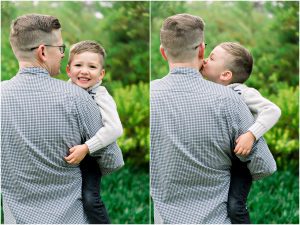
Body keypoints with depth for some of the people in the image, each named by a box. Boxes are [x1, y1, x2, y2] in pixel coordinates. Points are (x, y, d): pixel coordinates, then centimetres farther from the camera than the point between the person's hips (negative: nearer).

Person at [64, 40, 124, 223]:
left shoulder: (101, 96, -25)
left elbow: (115, 129, -37)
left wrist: (86, 148, -37)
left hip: (93, 155, -6)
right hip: (70, 151, 6)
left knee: (90, 198, -18)